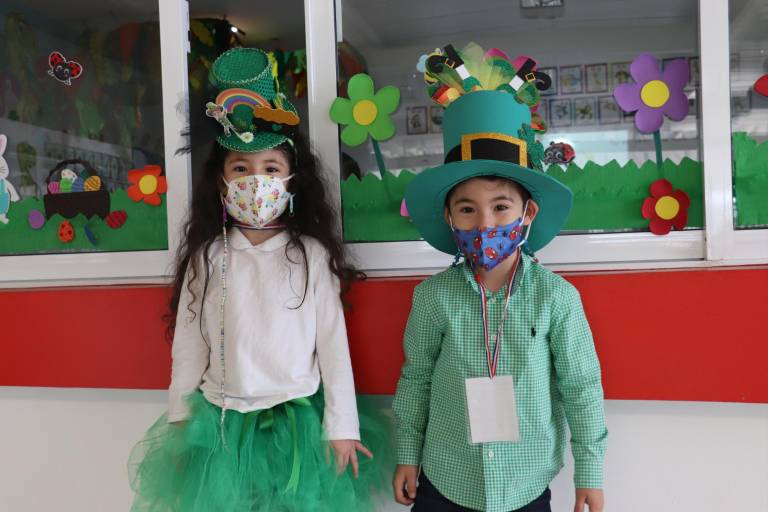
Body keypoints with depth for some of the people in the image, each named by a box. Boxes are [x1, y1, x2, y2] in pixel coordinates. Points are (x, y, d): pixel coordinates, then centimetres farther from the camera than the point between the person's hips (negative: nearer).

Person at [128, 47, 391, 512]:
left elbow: (333, 342, -7)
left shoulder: (312, 254, -10)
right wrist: (180, 420, 7)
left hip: (298, 419, -1)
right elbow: (188, 343, 3)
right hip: (223, 421, 2)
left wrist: (342, 426, -5)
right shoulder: (208, 256, -4)